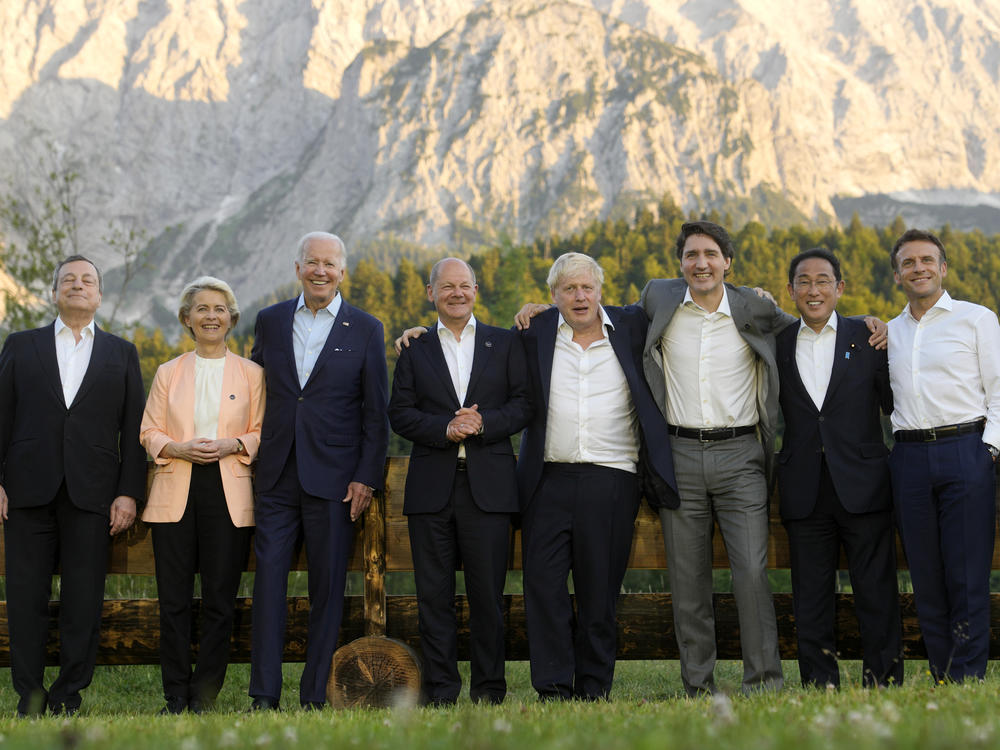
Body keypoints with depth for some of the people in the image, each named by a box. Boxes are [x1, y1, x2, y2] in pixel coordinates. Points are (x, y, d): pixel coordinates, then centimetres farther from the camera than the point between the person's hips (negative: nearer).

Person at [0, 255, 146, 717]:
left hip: (92, 493, 0)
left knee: (84, 600, -1)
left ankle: (69, 695, 8)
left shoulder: (122, 354, 13)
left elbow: (133, 430, 8)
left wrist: (128, 492, -1)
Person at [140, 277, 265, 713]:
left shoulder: (250, 374, 9)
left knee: (220, 600, -1)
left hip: (228, 493, -1)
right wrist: (179, 448, -9)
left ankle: (203, 697, 8)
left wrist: (232, 445, -11)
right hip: (175, 492, 1)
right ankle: (175, 698, 7)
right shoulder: (168, 373, 13)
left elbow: (263, 433, 8)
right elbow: (149, 433, 10)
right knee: (173, 600, -1)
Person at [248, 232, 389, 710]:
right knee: (268, 578, -3)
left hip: (332, 476, -2)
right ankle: (264, 696, 1)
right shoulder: (270, 321, 9)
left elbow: (376, 413, 1)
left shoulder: (365, 330, 2)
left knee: (327, 587, 2)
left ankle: (315, 696, 9)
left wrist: (367, 477, -5)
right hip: (276, 474, 2)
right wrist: (251, 446, 11)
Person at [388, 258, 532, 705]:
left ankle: (489, 689, 10)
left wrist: (483, 423, -12)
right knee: (434, 595, 1)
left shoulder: (505, 344, 11)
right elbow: (399, 414, 5)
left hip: (488, 485, -1)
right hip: (431, 487, 1)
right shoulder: (415, 350, 12)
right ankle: (440, 692, 7)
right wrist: (445, 429, -12)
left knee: (488, 593, 0)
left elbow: (525, 403, 4)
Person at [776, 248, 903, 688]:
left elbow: (893, 404, 5)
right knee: (811, 602, 7)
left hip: (863, 487, -2)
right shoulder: (778, 344, 9)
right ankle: (820, 689, 14)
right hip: (805, 494, 2)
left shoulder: (867, 337, 4)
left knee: (878, 596, 1)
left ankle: (884, 683, 9)